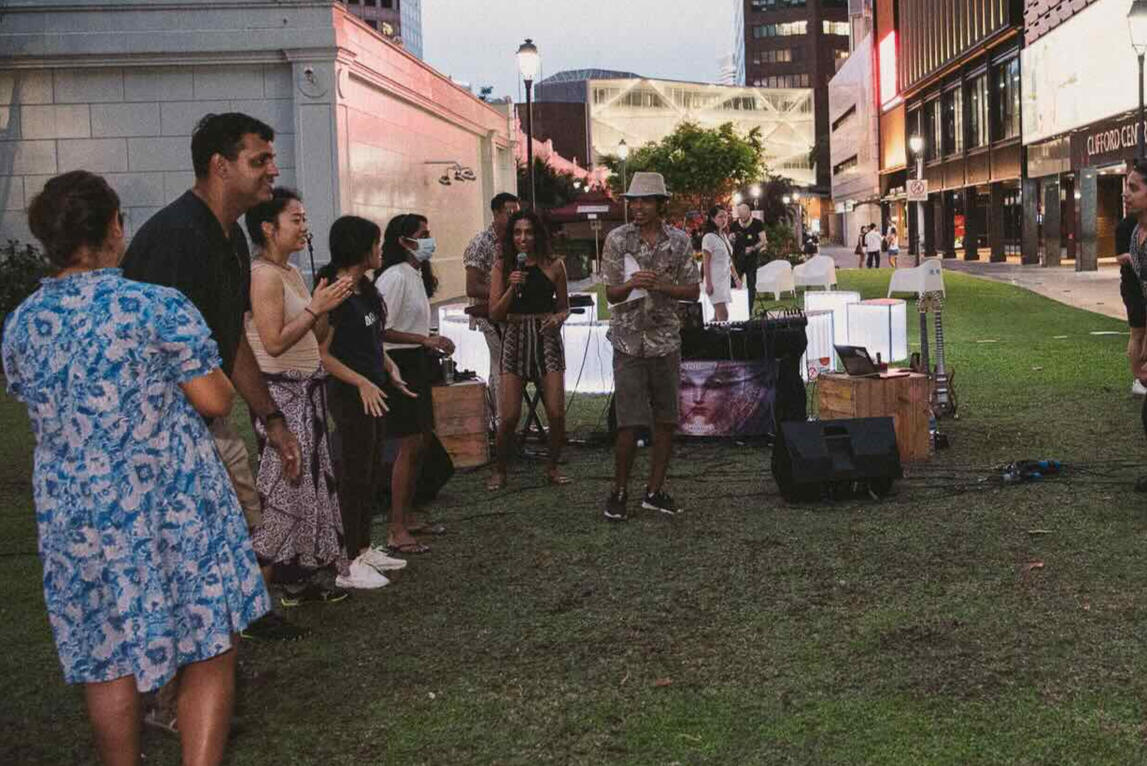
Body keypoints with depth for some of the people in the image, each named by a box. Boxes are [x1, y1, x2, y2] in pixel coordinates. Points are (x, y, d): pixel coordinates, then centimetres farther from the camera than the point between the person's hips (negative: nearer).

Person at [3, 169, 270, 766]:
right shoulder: (158, 308, -14)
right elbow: (216, 401, -11)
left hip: (75, 519, 5)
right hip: (175, 512, -4)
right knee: (209, 650, 7)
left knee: (108, 662, 15)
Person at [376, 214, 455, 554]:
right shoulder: (395, 277, -16)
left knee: (421, 441, 13)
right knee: (409, 445, -10)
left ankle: (406, 519, 23)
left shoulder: (416, 275, 16)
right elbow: (381, 330, -22)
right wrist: (424, 340, -24)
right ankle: (397, 531, -6)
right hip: (399, 363, -10)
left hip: (417, 363, 10)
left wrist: (433, 340, 15)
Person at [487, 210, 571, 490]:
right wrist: (512, 288, -14)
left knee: (556, 413, -5)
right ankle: (499, 471, 15)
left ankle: (553, 467, 18)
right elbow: (495, 313, 0)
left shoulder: (553, 265, 4)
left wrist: (558, 318, -7)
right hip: (515, 338, -1)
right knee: (509, 416, -6)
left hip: (547, 338, 1)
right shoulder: (502, 266, 3)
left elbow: (564, 307, 15)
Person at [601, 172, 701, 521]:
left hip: (666, 341, 3)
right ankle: (619, 491, 9)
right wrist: (632, 284, -23)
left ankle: (655, 490, 18)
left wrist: (660, 285, -12)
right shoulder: (617, 239, 0)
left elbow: (693, 291, 5)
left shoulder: (679, 241, 4)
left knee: (666, 420, 6)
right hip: (629, 342, -3)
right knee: (629, 423, -6)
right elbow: (612, 294, -1)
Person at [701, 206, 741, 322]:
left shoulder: (724, 236, 15)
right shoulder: (709, 237, -10)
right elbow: (706, 263, -13)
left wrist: (736, 277, 22)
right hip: (715, 281, -8)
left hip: (725, 279, 8)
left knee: (718, 315, 9)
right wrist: (708, 284, -17)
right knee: (723, 315, -16)